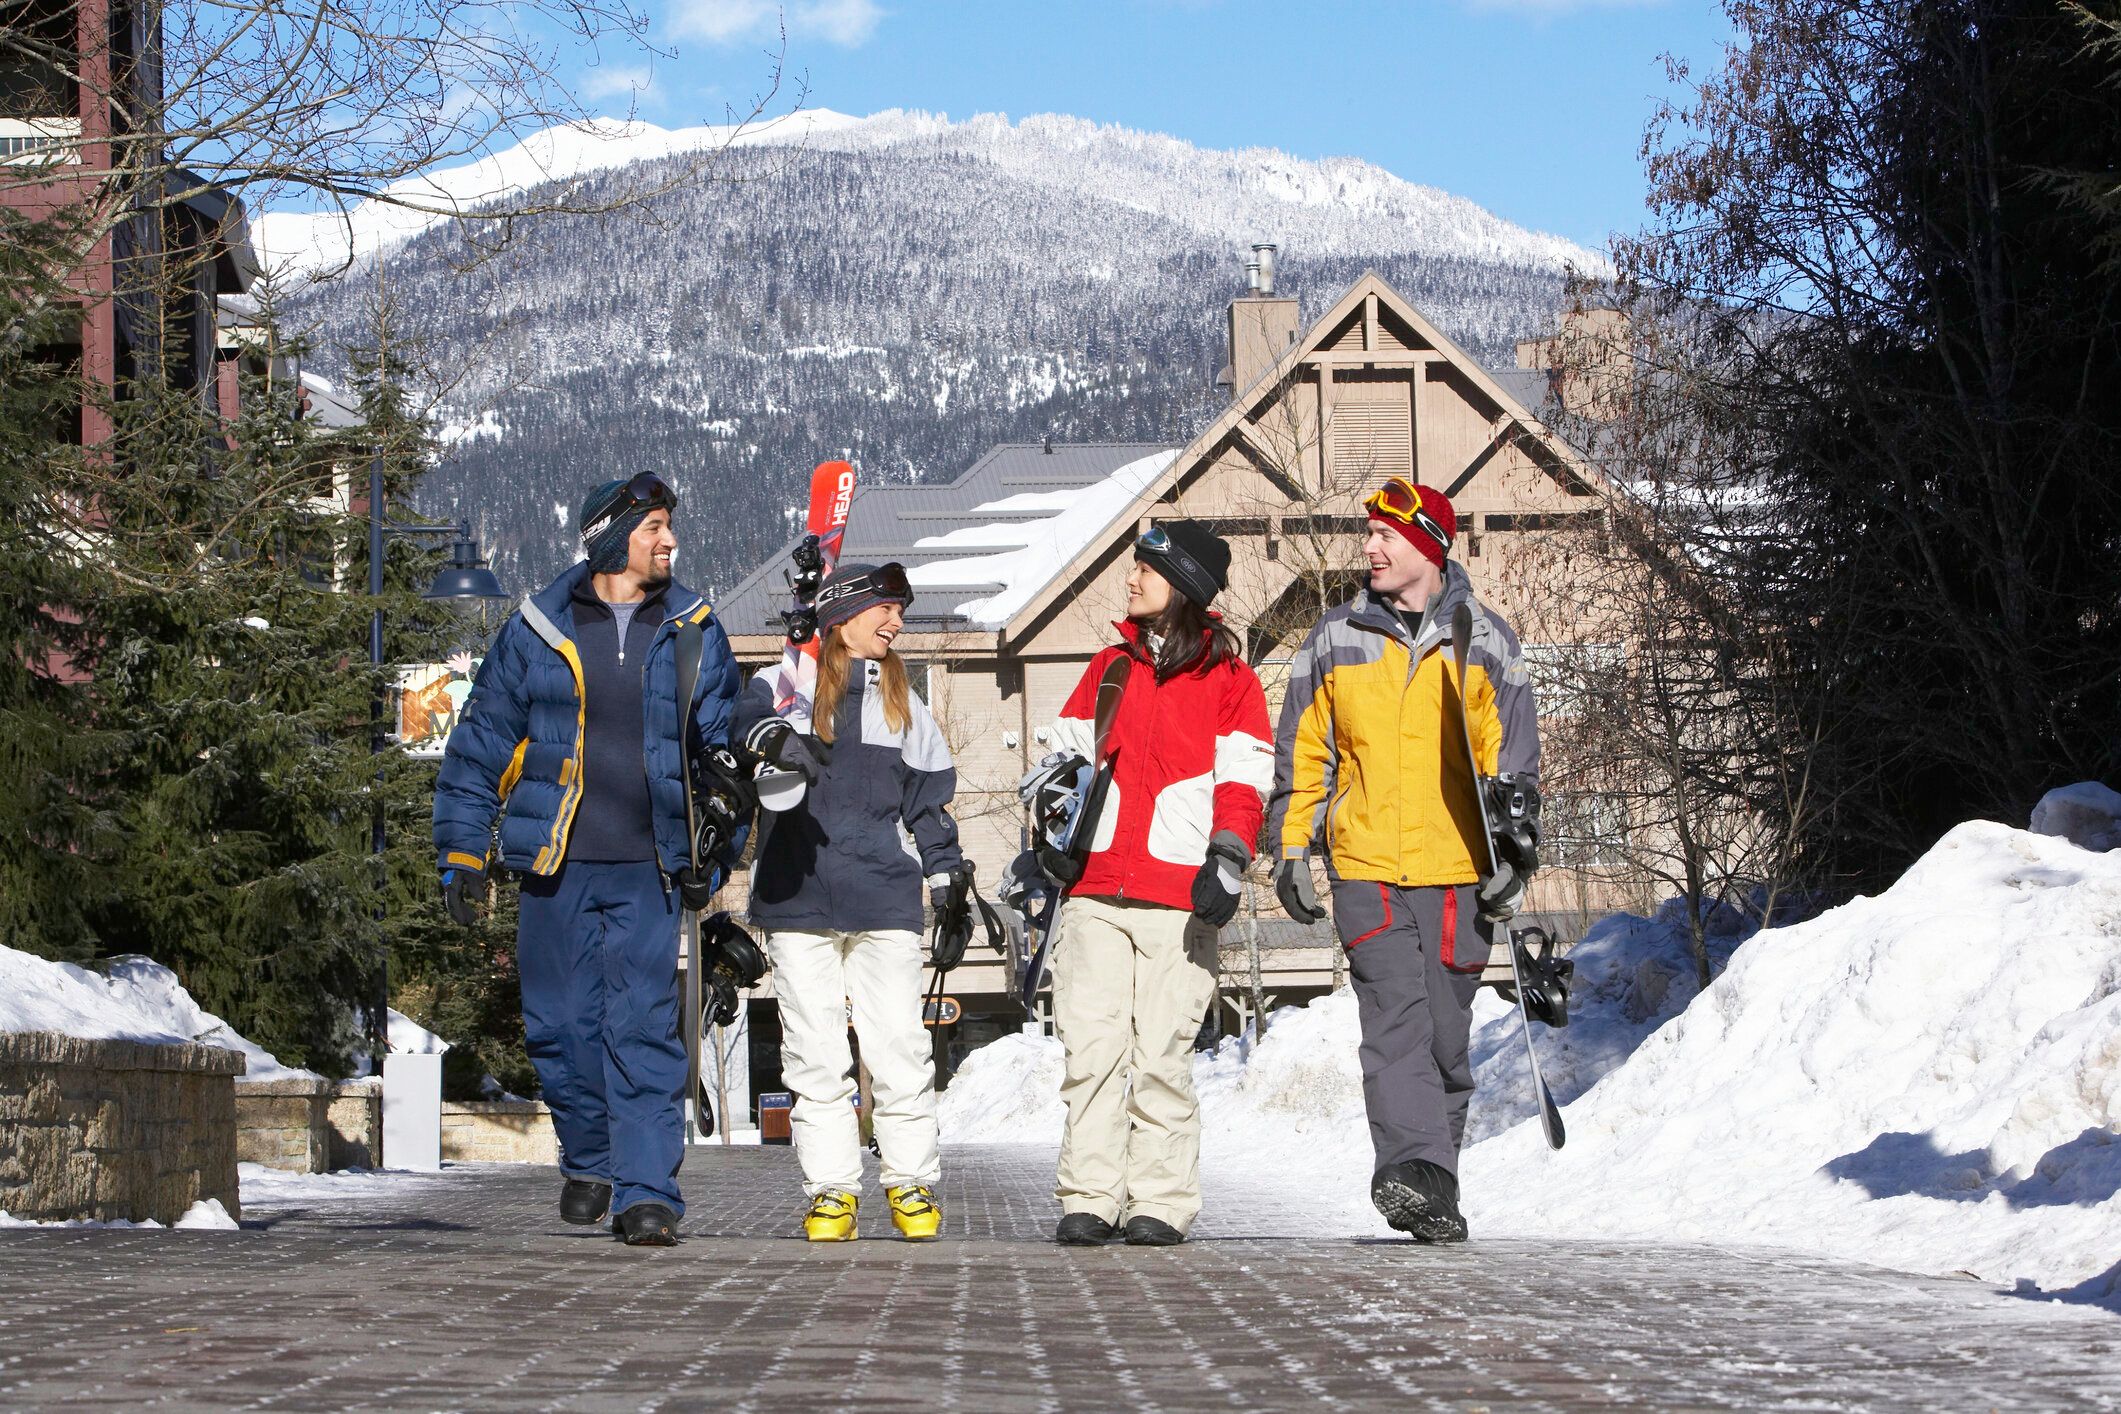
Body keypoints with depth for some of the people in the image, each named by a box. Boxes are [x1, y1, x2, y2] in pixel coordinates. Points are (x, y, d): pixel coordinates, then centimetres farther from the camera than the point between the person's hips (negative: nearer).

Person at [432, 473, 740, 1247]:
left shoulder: (694, 633, 7)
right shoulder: (536, 631, 3)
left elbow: (723, 749, 12)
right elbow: (480, 743, 8)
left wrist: (710, 857, 5)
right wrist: (461, 851, 5)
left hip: (649, 868, 0)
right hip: (554, 865, 1)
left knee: (643, 1028, -9)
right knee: (561, 1024, 4)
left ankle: (646, 1190, -8)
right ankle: (588, 1160, 27)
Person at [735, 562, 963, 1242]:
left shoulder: (902, 703, 17)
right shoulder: (788, 684, 6)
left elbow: (930, 797, 21)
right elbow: (747, 713, -17)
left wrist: (946, 881, 15)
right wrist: (776, 737, -39)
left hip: (883, 898, 2)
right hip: (796, 898, -2)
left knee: (899, 1048, -4)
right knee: (814, 1056, 0)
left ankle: (911, 1182, 7)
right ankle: (831, 1188, 6)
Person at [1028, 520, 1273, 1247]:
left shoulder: (1228, 681, 6)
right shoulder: (1109, 668, 19)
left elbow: (1243, 782, 1)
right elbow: (1066, 751, 25)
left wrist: (1227, 862, -11)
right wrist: (1047, 834, 10)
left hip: (1178, 896, -4)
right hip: (1096, 891, 4)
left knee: (1161, 1052, -6)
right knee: (1091, 1046, -4)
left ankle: (1161, 1201, 0)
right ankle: (1089, 1198, -2)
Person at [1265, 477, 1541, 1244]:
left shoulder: (1484, 639, 7)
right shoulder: (1335, 640, 9)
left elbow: (1513, 758, 7)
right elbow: (1302, 755, 13)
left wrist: (1513, 853, -3)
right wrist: (1293, 849, 5)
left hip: (1457, 871, 0)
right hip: (1365, 868, 0)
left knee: (1446, 1034, 4)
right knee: (1396, 1019, -16)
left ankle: (1432, 1186, 15)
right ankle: (1414, 1172, -26)